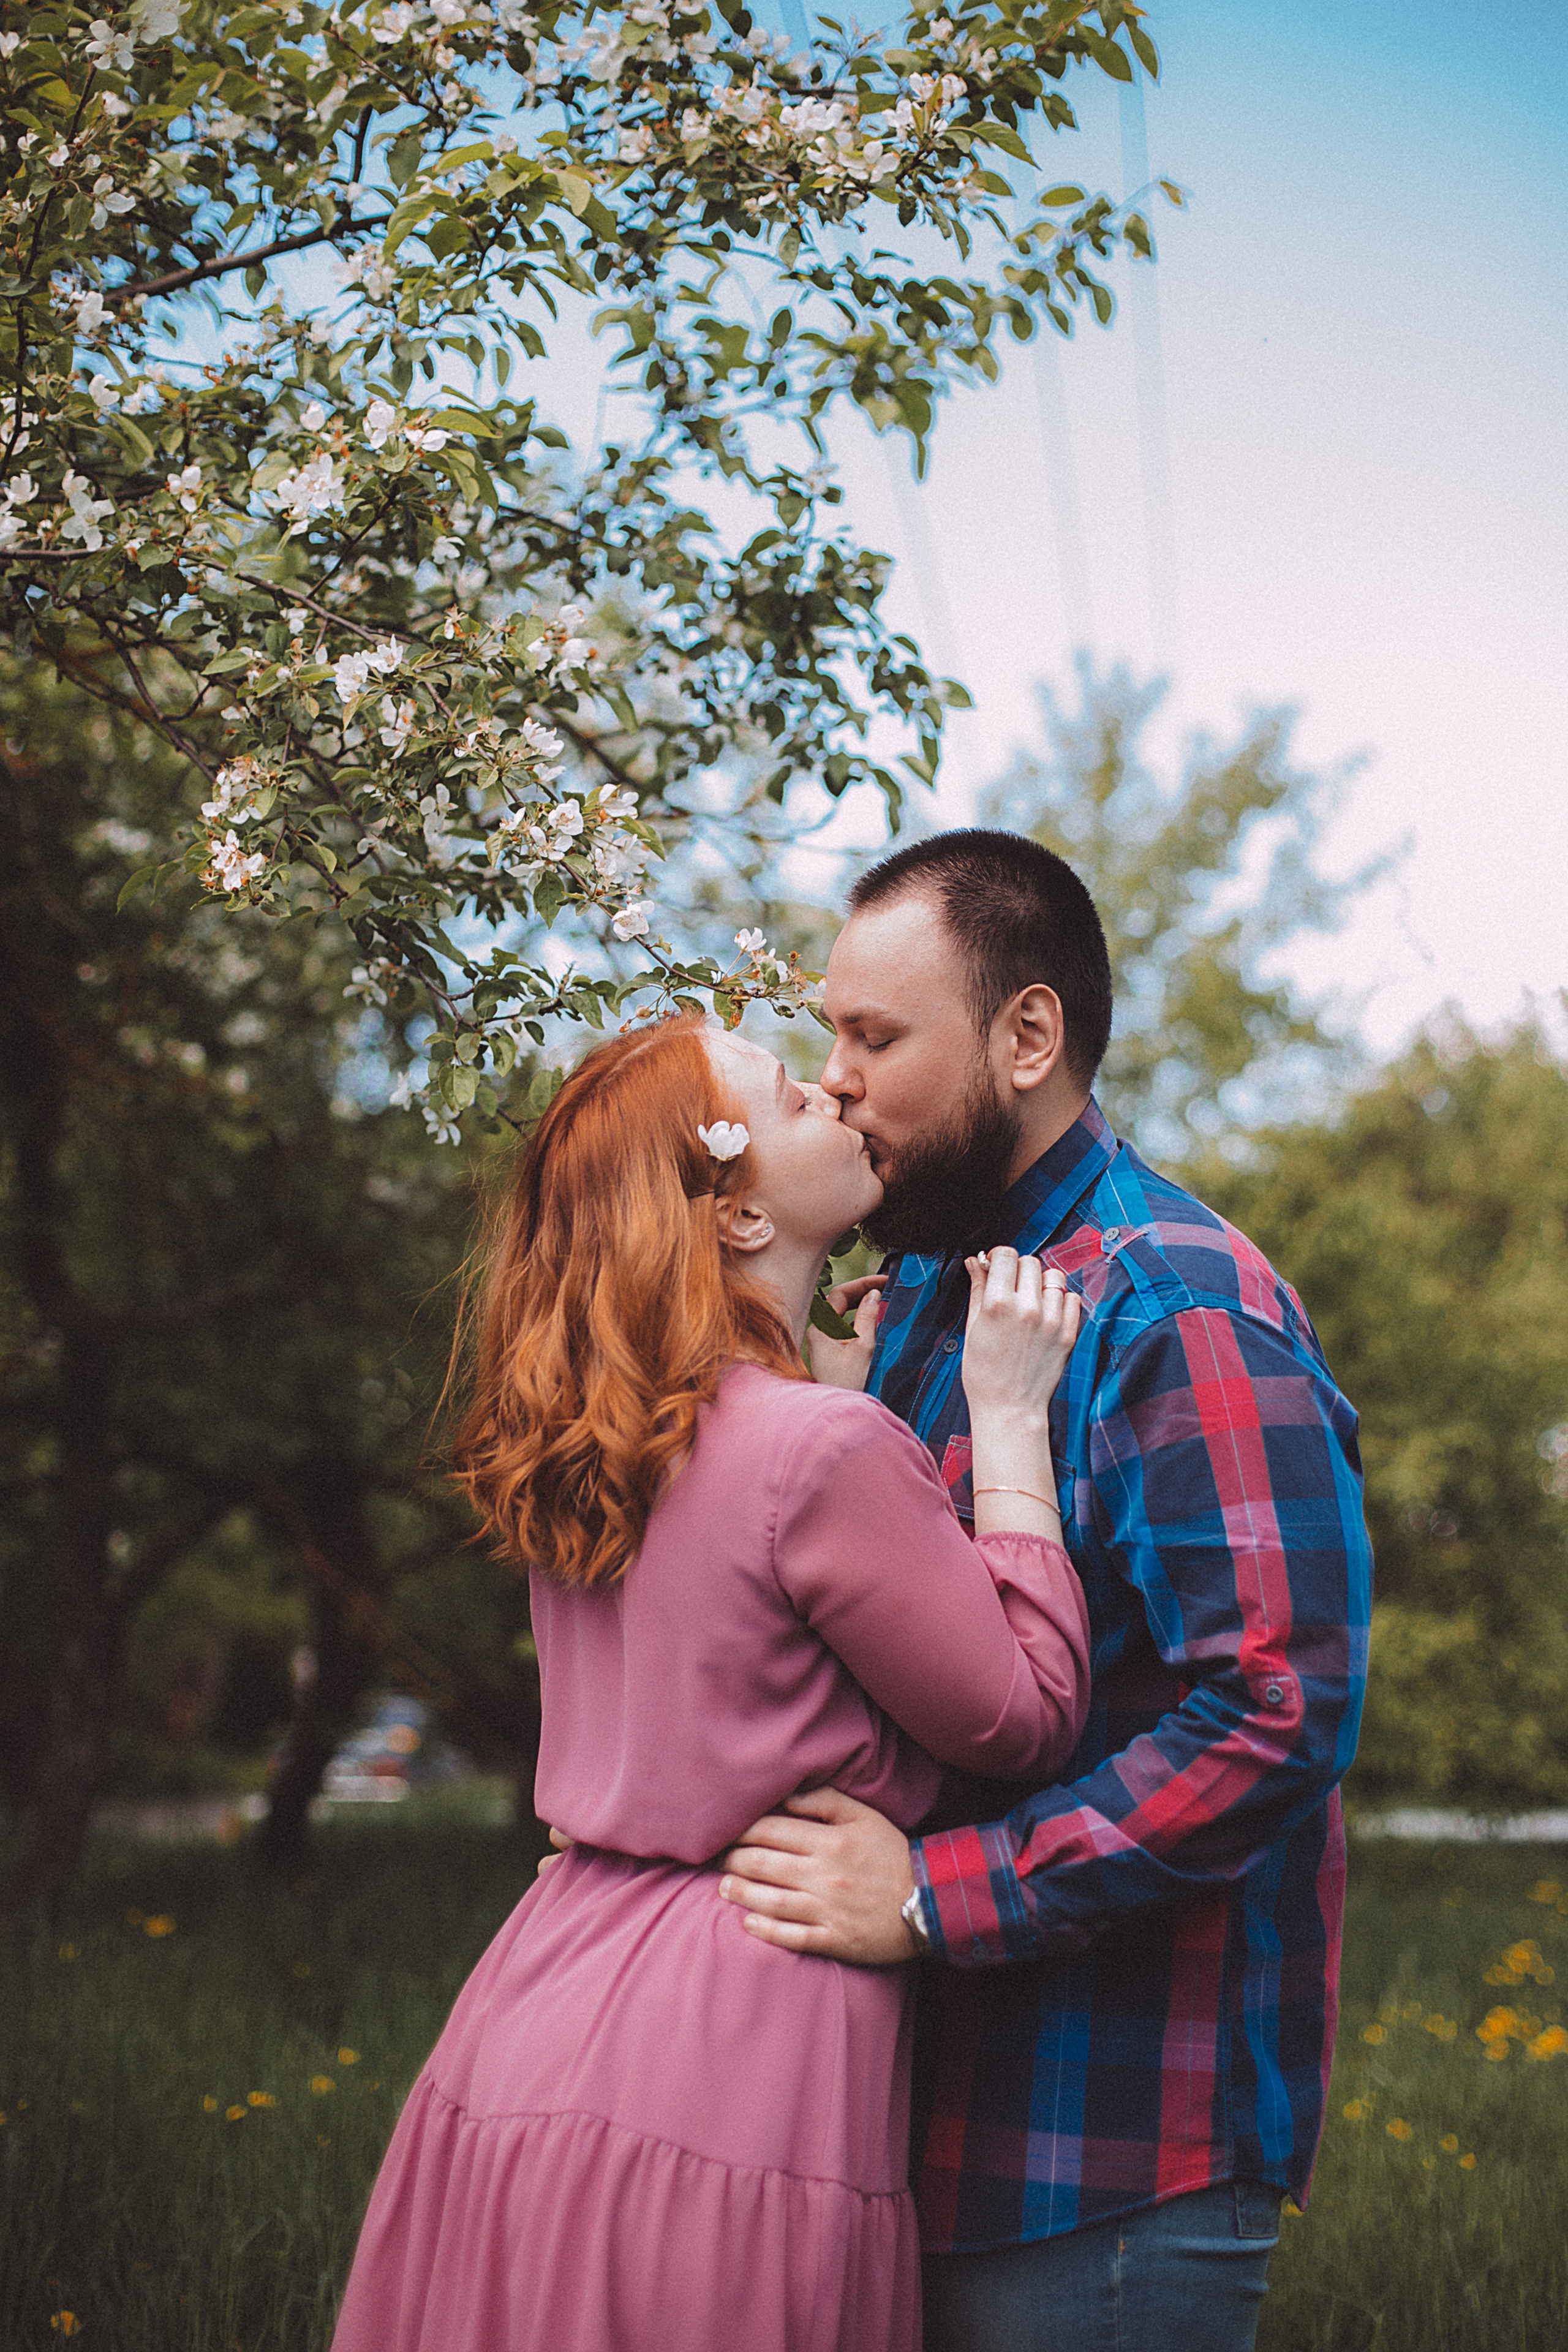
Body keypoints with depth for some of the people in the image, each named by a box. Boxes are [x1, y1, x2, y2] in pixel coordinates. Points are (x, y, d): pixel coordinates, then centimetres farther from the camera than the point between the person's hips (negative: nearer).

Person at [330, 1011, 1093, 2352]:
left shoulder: (589, 1459, 8)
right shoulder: (829, 1453, -16)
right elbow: (1029, 1715, -9)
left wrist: (850, 1377, 23)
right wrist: (1007, 1415, -4)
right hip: (729, 2088, -8)